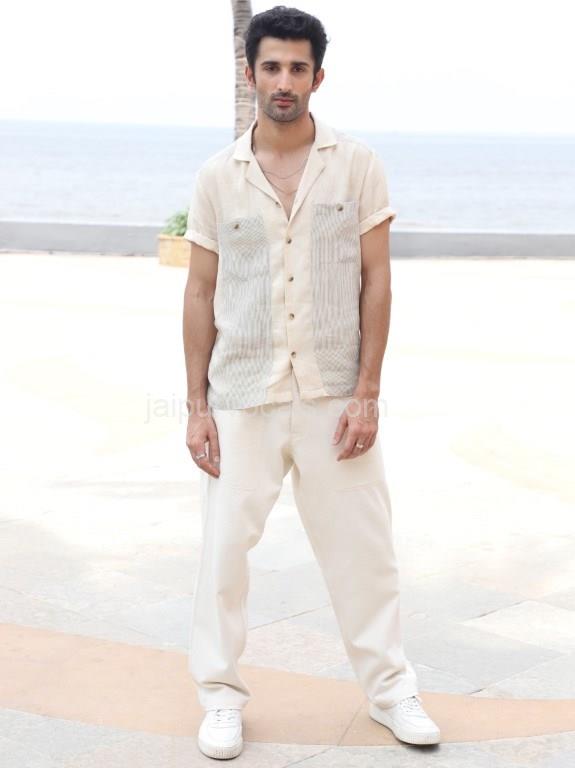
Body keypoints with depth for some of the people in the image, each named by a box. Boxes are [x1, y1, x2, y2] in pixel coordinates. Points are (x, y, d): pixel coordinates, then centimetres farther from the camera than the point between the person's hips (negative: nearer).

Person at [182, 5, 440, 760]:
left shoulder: (358, 165, -2)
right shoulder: (216, 176, 1)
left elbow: (376, 283, -2)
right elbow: (201, 292, 4)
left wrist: (366, 394, -8)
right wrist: (196, 405, 0)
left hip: (333, 396, 0)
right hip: (242, 398, 1)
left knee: (362, 548, 8)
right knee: (224, 548, 5)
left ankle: (390, 687, 24)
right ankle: (221, 696, 21)